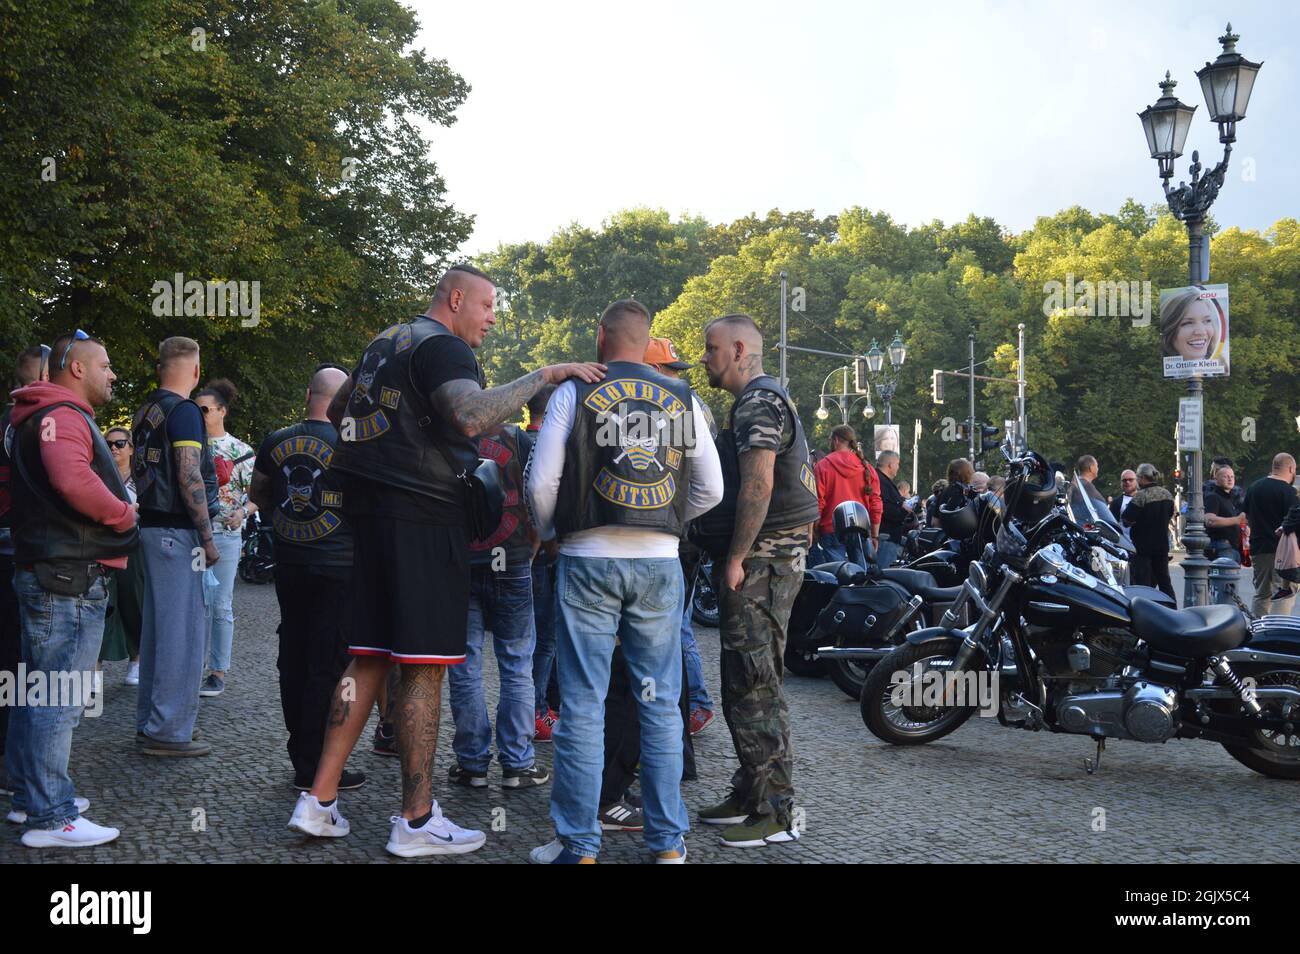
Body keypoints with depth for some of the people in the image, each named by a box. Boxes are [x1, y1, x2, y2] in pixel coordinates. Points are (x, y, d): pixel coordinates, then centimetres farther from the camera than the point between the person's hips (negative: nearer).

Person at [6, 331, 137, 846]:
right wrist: (123, 513, -16)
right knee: (60, 697, -9)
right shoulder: (63, 416, -14)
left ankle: (31, 797, 27)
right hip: (69, 577, -11)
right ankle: (50, 818, -6)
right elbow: (74, 480, -32)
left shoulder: (41, 417, 20)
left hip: (43, 572, 11)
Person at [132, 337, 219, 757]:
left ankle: (149, 722, 22)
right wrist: (208, 539, -16)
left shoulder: (146, 411, 13)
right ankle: (168, 731, -2)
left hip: (151, 528, 9)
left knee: (157, 626, 15)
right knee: (184, 630, -5)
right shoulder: (183, 411, -14)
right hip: (178, 532, -9)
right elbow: (189, 478, -19)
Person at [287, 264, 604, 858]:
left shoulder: (383, 344, 19)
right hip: (425, 516, -9)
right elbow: (470, 415, -30)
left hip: (371, 514, 9)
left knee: (369, 658, 11)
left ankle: (319, 802, 11)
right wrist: (543, 376, -23)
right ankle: (416, 823, 0)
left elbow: (337, 412, 32)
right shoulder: (443, 347, -10)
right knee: (423, 667, -4)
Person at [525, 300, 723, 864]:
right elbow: (711, 488, 10)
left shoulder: (574, 393, 0)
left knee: (583, 705, 2)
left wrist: (549, 533, 16)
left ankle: (578, 845, 6)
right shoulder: (682, 400, 7)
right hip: (659, 562, 2)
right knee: (660, 704, 8)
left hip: (589, 558, -2)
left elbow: (542, 482, -2)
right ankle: (668, 842, 13)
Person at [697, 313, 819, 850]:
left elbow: (758, 485, -21)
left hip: (761, 561, -11)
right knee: (743, 684, 14)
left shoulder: (758, 402, -11)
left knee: (753, 685, -10)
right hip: (770, 558, 11)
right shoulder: (766, 399, 22)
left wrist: (735, 558, -19)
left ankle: (775, 813, -7)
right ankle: (750, 795, 21)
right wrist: (735, 558, 21)